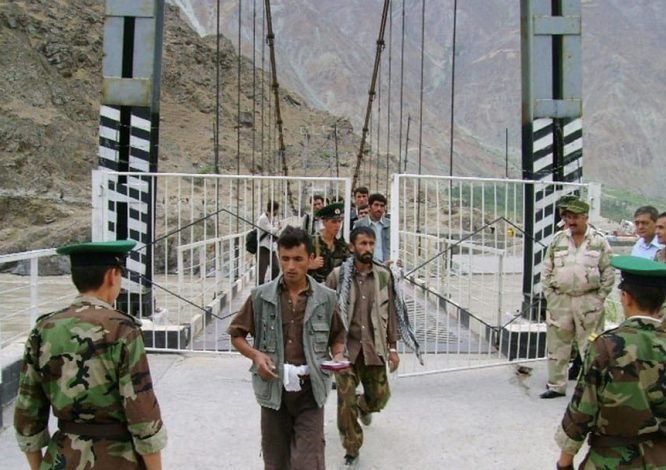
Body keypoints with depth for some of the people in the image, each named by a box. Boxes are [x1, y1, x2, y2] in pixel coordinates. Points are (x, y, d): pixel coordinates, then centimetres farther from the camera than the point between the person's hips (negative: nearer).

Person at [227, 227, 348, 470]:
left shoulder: (325, 298, 1)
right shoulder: (261, 296, -2)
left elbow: (337, 337, 15)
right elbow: (236, 334, 8)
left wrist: (338, 356, -5)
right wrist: (255, 354, -10)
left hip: (310, 391, -1)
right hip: (273, 390, 1)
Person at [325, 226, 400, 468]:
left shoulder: (384, 275, 2)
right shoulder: (338, 275, -6)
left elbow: (390, 312, 7)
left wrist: (393, 347, 7)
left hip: (374, 346, 3)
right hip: (345, 346, -2)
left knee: (379, 396, 11)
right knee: (345, 400, -4)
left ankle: (363, 406, 48)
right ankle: (352, 448, 16)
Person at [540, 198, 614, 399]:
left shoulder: (599, 241, -1)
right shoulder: (558, 240, 7)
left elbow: (608, 273, 1)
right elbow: (546, 270, 10)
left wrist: (600, 297, -4)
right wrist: (549, 295, 4)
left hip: (589, 302, -3)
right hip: (560, 300, 3)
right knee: (557, 345, 9)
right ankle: (556, 386, 22)